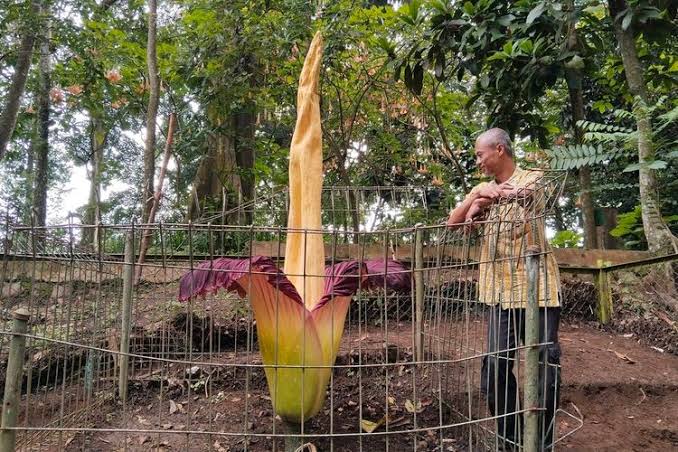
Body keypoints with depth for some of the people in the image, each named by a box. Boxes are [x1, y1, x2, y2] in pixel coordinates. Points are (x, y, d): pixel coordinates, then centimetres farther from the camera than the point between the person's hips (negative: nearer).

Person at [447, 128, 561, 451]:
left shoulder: (532, 178, 2)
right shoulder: (482, 189, 16)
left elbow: (517, 193, -20)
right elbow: (453, 223, 6)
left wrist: (481, 198, -10)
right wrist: (473, 199, -9)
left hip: (537, 286, -4)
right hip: (499, 290, 4)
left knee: (547, 363, 0)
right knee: (496, 365, 0)